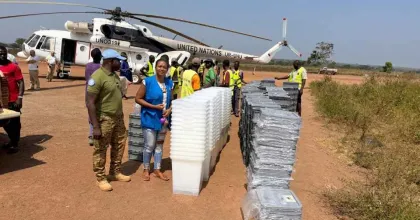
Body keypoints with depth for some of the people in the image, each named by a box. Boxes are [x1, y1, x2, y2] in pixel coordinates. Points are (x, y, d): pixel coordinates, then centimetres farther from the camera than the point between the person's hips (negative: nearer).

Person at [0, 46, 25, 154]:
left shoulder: (14, 67, -8)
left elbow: (21, 82, -9)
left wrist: (20, 98, -17)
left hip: (13, 101, -6)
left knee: (14, 123, 3)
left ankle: (15, 144, 13)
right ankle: (12, 141, 31)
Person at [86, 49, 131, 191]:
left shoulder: (114, 75, 8)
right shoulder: (97, 77, -19)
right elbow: (90, 103, -21)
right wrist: (95, 127, -24)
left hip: (118, 118, 9)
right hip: (104, 120, -9)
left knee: (119, 146, 18)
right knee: (101, 150, 6)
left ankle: (115, 173, 34)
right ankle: (101, 178, 20)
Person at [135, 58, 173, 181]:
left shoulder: (170, 83, 2)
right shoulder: (148, 82, -12)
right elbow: (138, 98, -11)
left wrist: (170, 109, -7)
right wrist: (154, 106, -19)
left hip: (163, 119, 5)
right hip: (150, 119, -5)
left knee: (159, 145, 14)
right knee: (149, 145, 1)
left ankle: (157, 170, 27)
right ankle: (146, 170, 22)